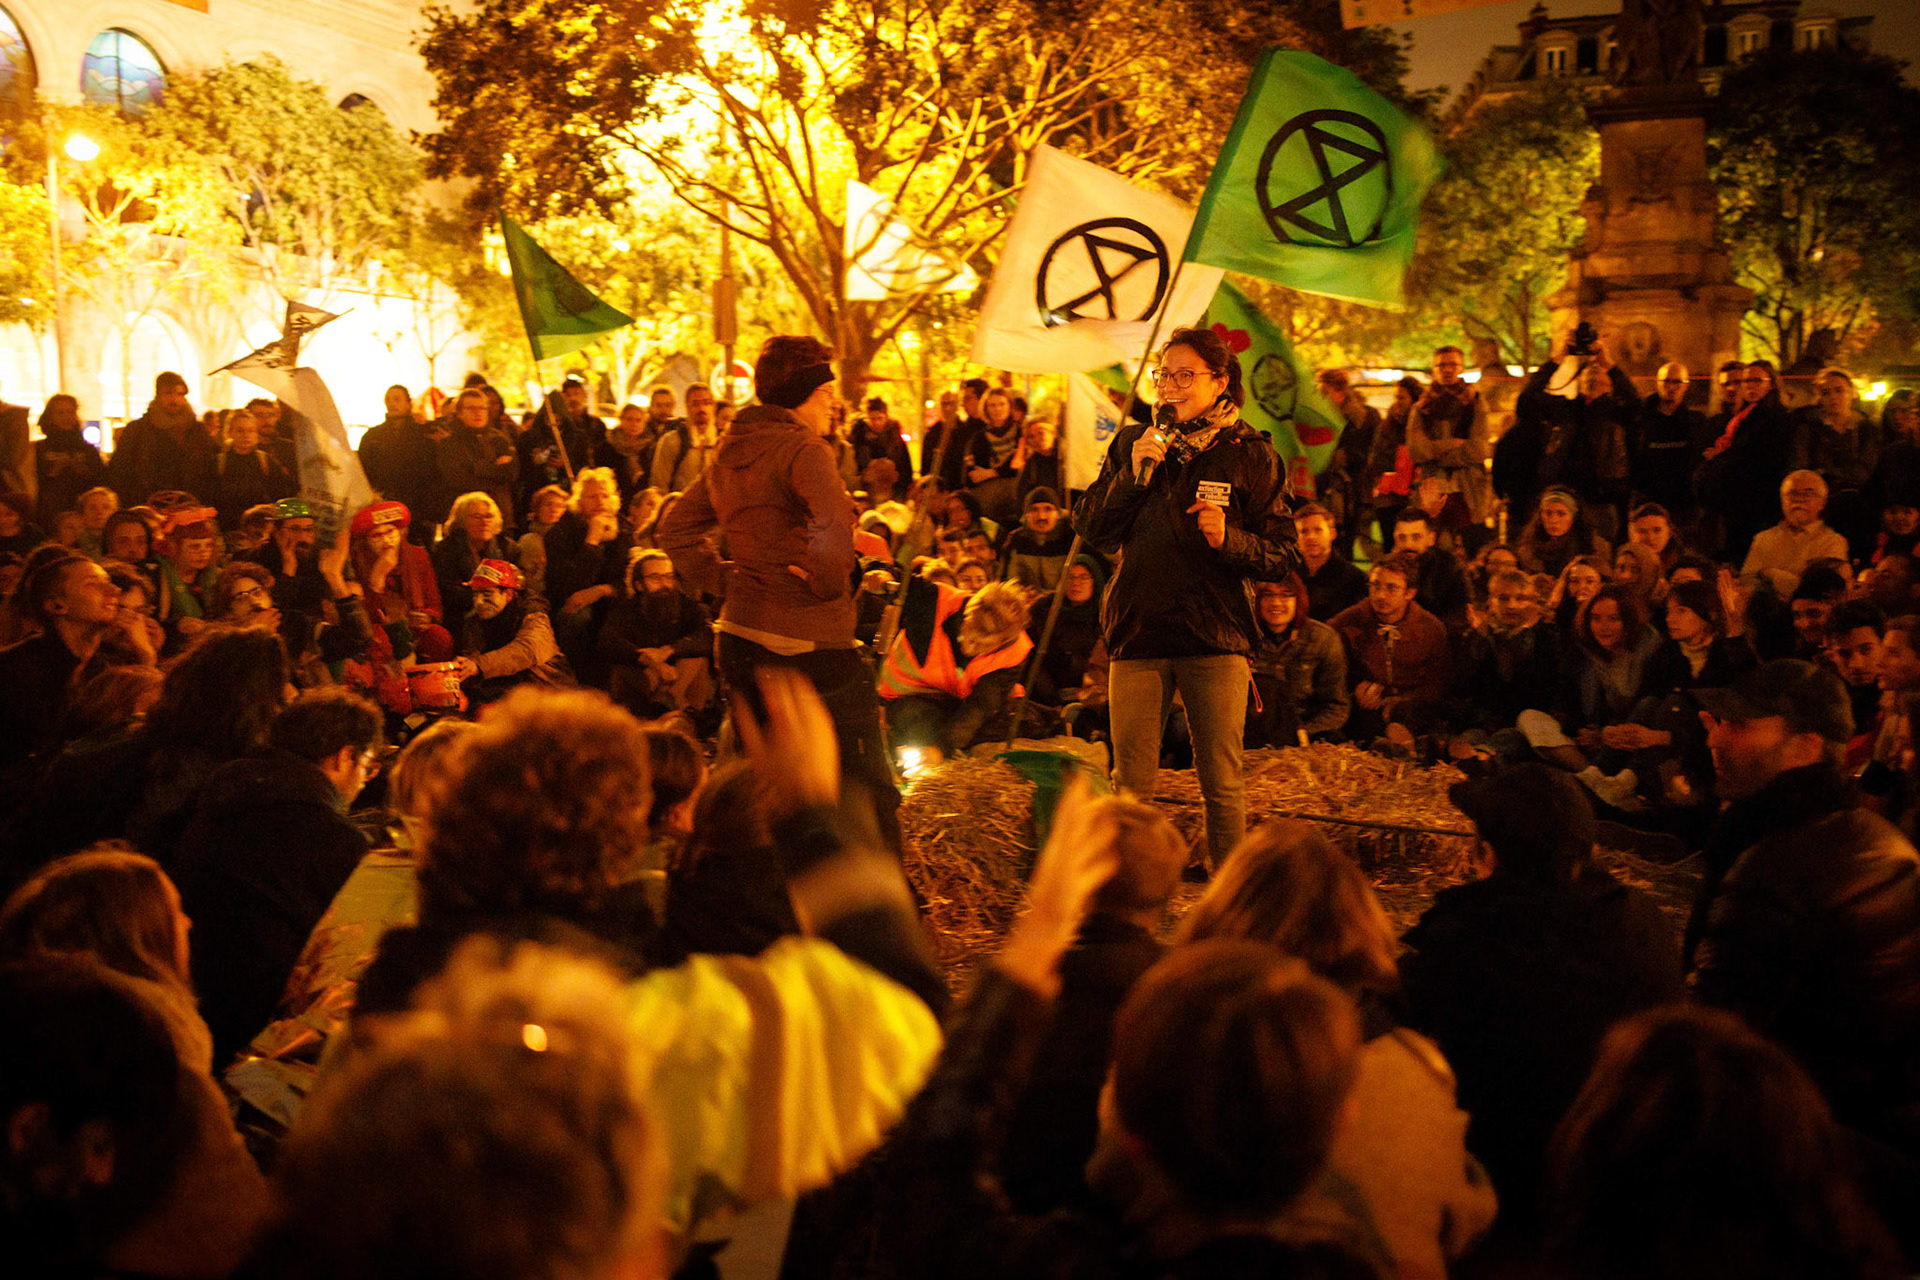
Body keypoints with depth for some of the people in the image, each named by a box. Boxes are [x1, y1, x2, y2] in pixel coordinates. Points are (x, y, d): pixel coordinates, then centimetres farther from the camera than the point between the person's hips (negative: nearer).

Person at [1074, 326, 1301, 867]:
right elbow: (1091, 529, 5)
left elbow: (1286, 559, 0)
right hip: (1139, 635, 2)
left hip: (1216, 638, -2)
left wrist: (1230, 539, -19)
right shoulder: (1133, 443, 10)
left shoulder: (1248, 455, 2)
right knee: (1130, 785, 5)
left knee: (1223, 785, 1)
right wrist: (1133, 475, -8)